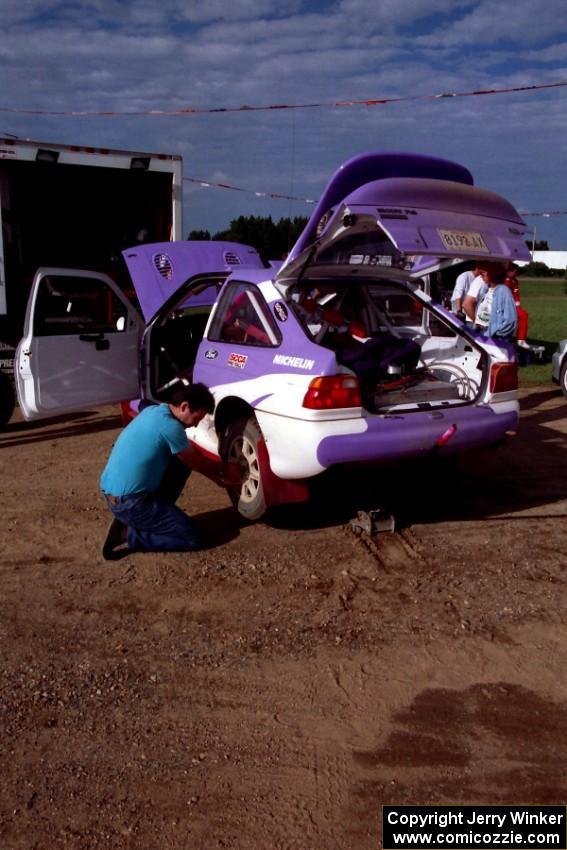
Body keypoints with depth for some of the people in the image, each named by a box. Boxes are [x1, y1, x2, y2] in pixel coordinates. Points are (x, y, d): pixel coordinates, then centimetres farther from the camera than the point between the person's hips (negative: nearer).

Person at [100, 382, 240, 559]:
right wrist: (224, 469, 16)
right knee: (193, 539, -4)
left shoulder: (153, 411, 9)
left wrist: (217, 476, 18)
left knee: (182, 461, 16)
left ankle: (156, 514, 16)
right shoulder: (170, 427, -19)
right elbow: (197, 462, -2)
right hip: (129, 502, -9)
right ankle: (127, 533, -4)